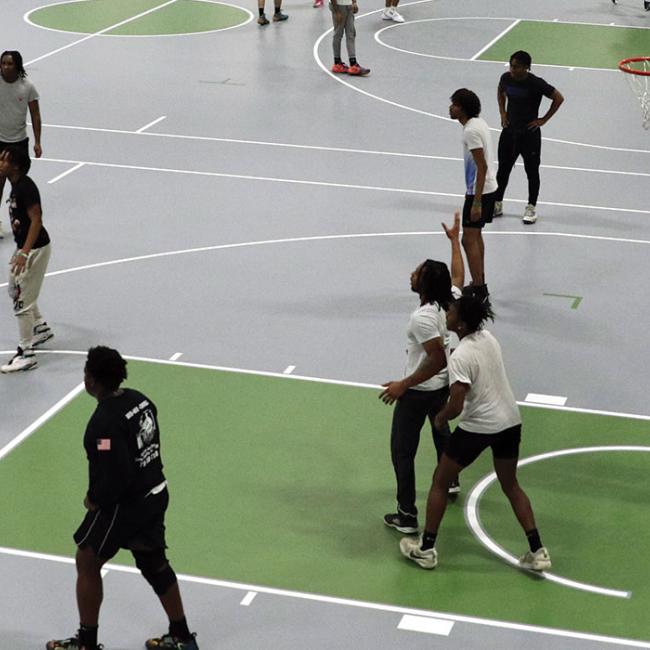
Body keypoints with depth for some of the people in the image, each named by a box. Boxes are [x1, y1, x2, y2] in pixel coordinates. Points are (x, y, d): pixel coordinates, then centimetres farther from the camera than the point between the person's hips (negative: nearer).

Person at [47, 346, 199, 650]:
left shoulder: (105, 422, -27)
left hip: (124, 505, -8)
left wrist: (95, 499, -11)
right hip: (155, 494, 8)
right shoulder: (139, 400, -1)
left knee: (87, 563, 12)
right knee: (154, 563, 22)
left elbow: (116, 477, -29)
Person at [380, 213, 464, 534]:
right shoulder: (452, 300, -9)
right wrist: (455, 241, 27)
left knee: (402, 452, 0)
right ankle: (450, 482, 55)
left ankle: (407, 516, 1)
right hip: (443, 386, 9)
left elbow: (438, 360, -32)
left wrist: (403, 385, -25)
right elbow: (458, 275, 15)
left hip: (418, 392, -9)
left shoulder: (422, 318, -31)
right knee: (440, 429, 35)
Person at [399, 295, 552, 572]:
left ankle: (426, 549, 18)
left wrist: (440, 418, -4)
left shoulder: (460, 357, -22)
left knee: (440, 482, 12)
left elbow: (455, 406, -25)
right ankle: (537, 552, 13)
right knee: (511, 486, 20)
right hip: (511, 421, 7)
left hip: (478, 427, -7)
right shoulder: (488, 338, 1)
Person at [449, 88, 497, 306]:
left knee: (469, 240, -6)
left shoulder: (471, 131, -21)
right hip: (488, 188, 10)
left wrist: (476, 202, -24)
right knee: (475, 235, 20)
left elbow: (482, 167, -24)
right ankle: (479, 284, 30)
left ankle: (479, 292, -4)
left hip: (480, 191, -10)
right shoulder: (478, 123, 9)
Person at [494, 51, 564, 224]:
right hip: (509, 130, 5)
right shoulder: (506, 78, -5)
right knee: (503, 169, 12)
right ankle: (497, 205, 24)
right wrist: (503, 113, 8)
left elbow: (559, 98, -13)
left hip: (529, 133, -5)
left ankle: (531, 207, 18)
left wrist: (543, 120, -11)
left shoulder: (535, 83, -20)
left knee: (532, 171, 6)